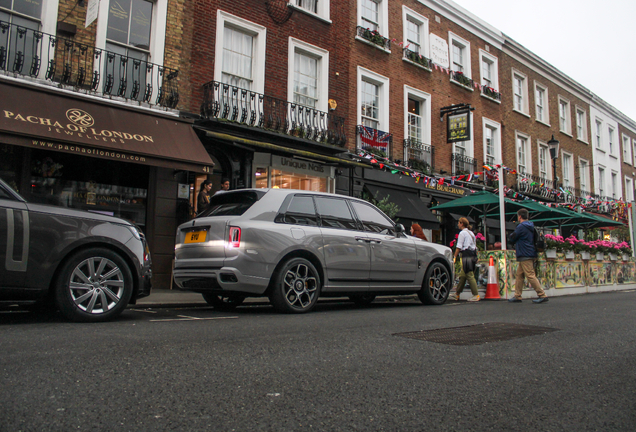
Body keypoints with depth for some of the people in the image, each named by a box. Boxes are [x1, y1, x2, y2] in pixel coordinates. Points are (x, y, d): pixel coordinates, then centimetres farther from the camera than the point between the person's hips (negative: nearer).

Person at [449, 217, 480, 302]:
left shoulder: (462, 233, -6)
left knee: (470, 275, -8)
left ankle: (476, 295, -9)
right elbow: (475, 246, 18)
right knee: (463, 275, 12)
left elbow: (459, 247, -11)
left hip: (466, 255, -9)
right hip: (473, 254, 9)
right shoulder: (471, 233, 20)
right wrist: (475, 257, 20)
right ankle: (457, 294, 18)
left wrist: (455, 257, -8)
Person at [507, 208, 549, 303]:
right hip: (530, 254, 10)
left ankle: (542, 295, -10)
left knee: (530, 276, -9)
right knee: (519, 275, 12)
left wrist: (511, 235, 13)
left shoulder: (521, 226, -14)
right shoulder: (530, 226, 14)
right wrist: (517, 244, 16)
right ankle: (517, 296, 14)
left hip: (525, 256, -10)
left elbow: (511, 240, -6)